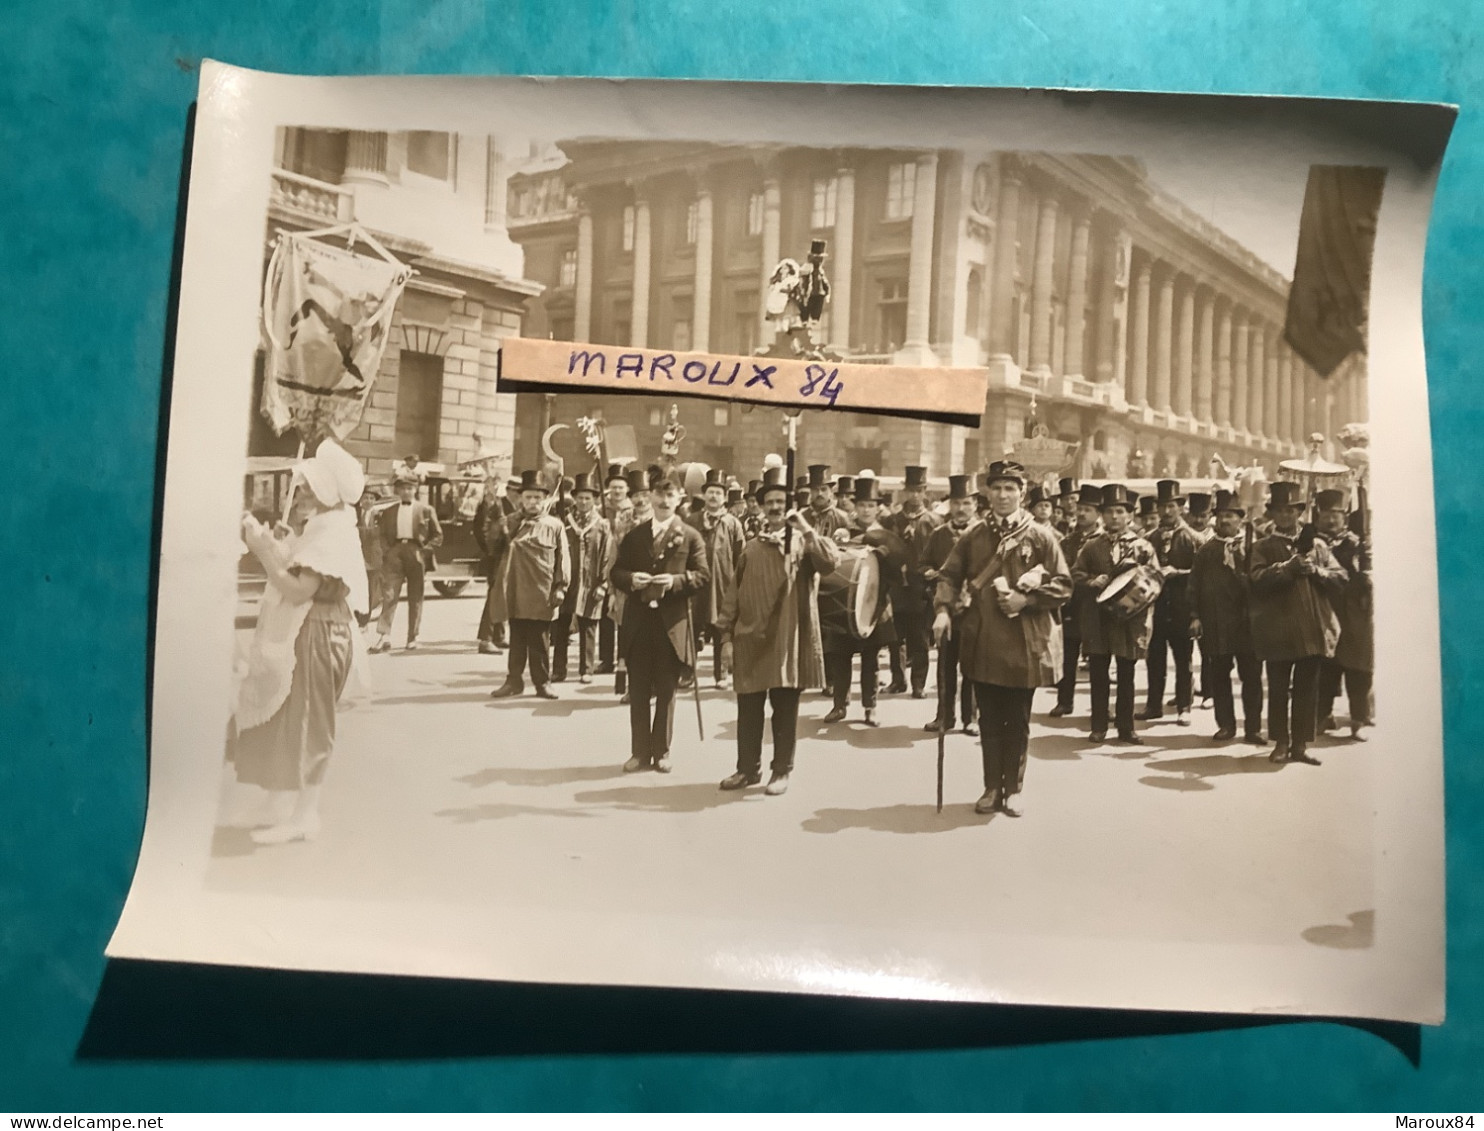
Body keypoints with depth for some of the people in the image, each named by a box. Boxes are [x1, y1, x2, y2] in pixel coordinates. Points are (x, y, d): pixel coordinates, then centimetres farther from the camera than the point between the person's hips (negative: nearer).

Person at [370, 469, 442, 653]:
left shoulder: (426, 510, 9)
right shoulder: (389, 512, 15)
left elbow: (438, 535, 9)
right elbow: (383, 535, 17)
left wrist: (425, 548, -2)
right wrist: (386, 551, 1)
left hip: (416, 554, -1)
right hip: (394, 553, 1)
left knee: (415, 599, 4)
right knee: (389, 596, -9)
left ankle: (412, 638, 12)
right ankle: (384, 637, -13)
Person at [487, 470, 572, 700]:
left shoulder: (554, 525, 1)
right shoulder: (510, 523, 9)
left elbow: (563, 559, 0)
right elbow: (494, 548, 9)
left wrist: (561, 588, -6)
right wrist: (501, 536, -12)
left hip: (541, 595, -2)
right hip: (514, 592, 2)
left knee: (540, 642, 5)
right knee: (516, 639, 10)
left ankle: (542, 683, 15)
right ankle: (514, 680, 18)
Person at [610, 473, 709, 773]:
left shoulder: (690, 537, 2)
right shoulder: (633, 535, 10)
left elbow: (703, 575, -3)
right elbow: (616, 573, 9)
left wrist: (675, 581, -19)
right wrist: (631, 579, -13)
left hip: (672, 623, -2)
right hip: (638, 621, 2)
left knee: (666, 691, 6)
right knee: (638, 691, 6)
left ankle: (661, 751, 16)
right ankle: (640, 752, 14)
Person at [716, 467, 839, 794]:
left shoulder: (805, 544, 1)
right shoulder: (750, 548, 12)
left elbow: (831, 561, -20)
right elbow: (734, 592, 12)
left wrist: (806, 529, -22)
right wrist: (727, 633, 7)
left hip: (788, 641, -4)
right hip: (751, 640, 4)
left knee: (784, 709, 3)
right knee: (748, 709, 9)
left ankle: (782, 771, 14)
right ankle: (748, 768, 21)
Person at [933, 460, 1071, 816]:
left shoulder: (1041, 536, 0)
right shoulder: (973, 536, 6)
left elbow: (1063, 586, -1)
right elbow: (950, 575, 6)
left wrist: (1026, 599, -15)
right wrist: (943, 609, -11)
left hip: (1024, 644, -2)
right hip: (983, 643, 2)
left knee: (1017, 721, 8)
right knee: (989, 719, 9)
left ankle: (1012, 790, 20)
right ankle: (992, 788, 20)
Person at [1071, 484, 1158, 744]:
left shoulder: (1143, 546, 4)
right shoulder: (1091, 546, 8)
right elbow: (1076, 575, 4)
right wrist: (1093, 582, -15)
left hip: (1130, 619, -1)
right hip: (1098, 620, 1)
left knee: (1126, 677, 7)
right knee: (1098, 675, 5)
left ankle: (1126, 728, 15)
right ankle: (1099, 727, 14)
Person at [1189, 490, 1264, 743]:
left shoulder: (1251, 547, 3)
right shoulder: (1206, 550, 10)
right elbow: (1194, 585, 7)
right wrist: (1194, 616, 0)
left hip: (1245, 621, -2)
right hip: (1214, 624, 2)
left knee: (1251, 675, 1)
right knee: (1218, 676, 7)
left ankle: (1253, 728, 9)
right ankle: (1226, 724, 18)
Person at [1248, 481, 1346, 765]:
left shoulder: (1318, 545, 13)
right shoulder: (1262, 547, 4)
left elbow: (1340, 578, 5)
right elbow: (1259, 579, -13)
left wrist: (1315, 571, -11)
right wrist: (1289, 566, -21)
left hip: (1313, 630, 3)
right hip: (1278, 631, -2)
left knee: (1307, 690, 6)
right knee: (1278, 690, 4)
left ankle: (1300, 744, 14)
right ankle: (1281, 743, 13)